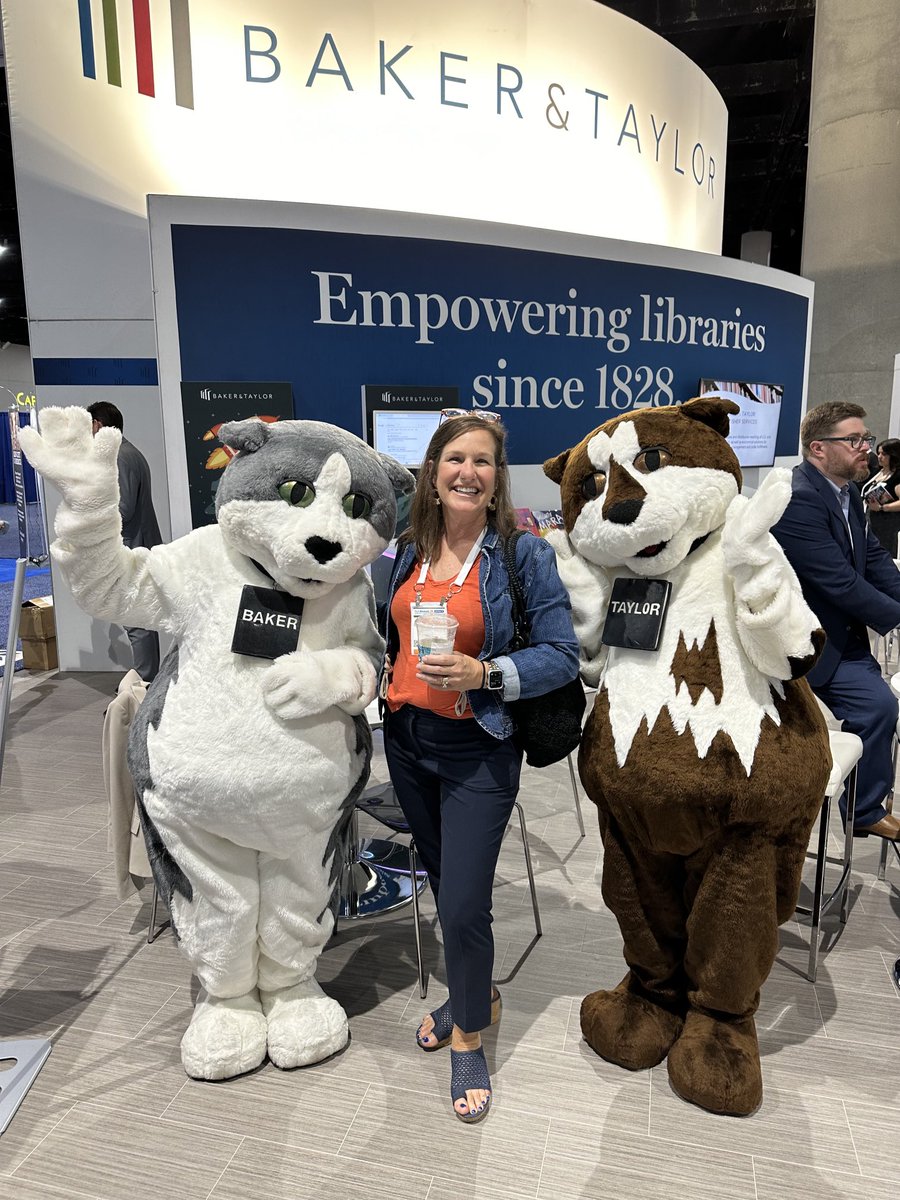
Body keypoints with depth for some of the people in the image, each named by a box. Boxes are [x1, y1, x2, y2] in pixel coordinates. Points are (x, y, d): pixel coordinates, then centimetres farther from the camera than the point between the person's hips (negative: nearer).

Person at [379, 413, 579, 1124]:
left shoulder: (524, 553, -11)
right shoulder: (410, 550, 3)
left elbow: (563, 656, -13)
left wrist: (485, 674, -24)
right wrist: (378, 673, 3)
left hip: (477, 750, -5)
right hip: (407, 738, 6)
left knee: (463, 904, -3)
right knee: (442, 884, 20)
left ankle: (468, 1037, 25)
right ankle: (476, 994, 46)